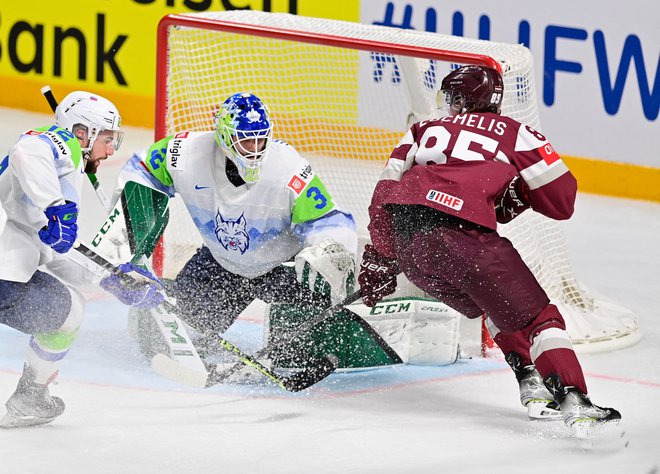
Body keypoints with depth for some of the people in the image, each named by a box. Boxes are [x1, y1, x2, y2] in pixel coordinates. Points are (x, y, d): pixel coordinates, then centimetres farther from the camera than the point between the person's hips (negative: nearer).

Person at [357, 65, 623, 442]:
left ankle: (531, 382, 23)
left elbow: (386, 195, 21)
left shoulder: (424, 130, 28)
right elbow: (562, 201, 15)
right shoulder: (516, 135, 17)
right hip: (460, 233, -5)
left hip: (403, 239, 5)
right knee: (536, 317, -2)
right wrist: (520, 190, 34)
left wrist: (379, 259, 24)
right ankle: (575, 402, -21)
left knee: (497, 304, 29)